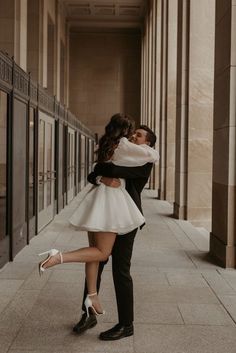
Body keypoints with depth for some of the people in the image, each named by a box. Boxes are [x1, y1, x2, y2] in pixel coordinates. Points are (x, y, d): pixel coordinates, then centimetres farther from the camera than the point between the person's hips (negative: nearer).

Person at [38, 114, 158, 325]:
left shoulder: (106, 145, 16)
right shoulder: (123, 145, -7)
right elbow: (153, 156, -7)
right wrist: (146, 147, 16)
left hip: (99, 196, 9)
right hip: (110, 198, -8)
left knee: (96, 250, 10)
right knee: (102, 252, -5)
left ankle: (92, 295, 16)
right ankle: (58, 257, -22)